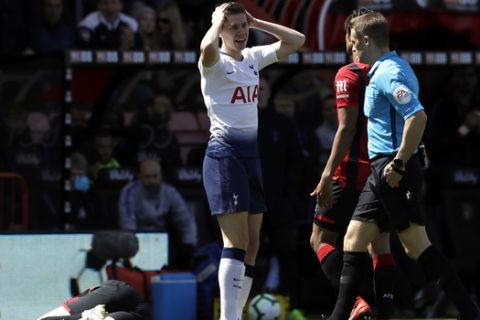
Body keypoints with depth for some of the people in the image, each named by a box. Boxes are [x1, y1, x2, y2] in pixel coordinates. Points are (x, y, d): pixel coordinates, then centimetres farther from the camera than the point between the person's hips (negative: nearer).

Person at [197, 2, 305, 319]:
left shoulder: (254, 58, 12)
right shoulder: (215, 63, -9)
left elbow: (297, 40, 14)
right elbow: (206, 48, -33)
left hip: (252, 151, 8)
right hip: (225, 151, -8)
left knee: (252, 244, 6)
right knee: (237, 242, -15)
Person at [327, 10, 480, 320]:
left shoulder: (388, 73, -15)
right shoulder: (393, 67, 16)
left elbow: (417, 117, -28)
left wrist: (399, 164, -24)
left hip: (392, 170, -10)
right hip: (385, 169, 10)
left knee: (416, 243, -9)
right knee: (354, 239, 9)